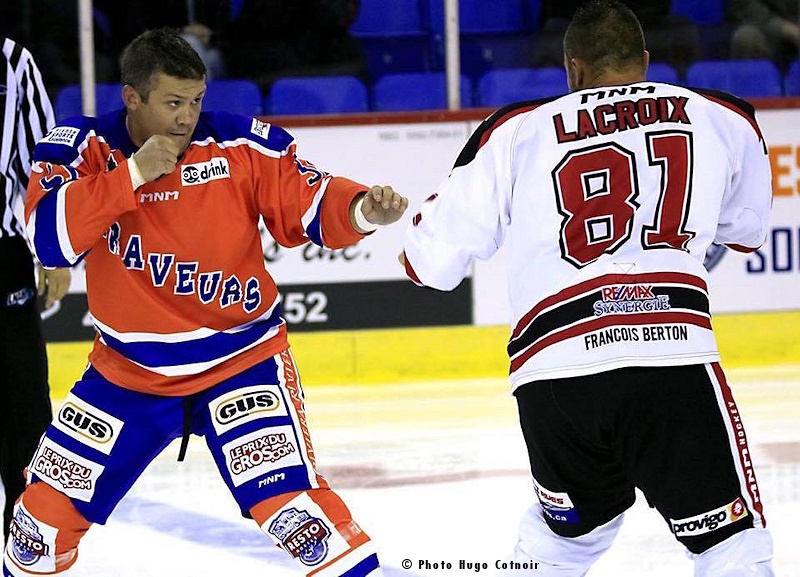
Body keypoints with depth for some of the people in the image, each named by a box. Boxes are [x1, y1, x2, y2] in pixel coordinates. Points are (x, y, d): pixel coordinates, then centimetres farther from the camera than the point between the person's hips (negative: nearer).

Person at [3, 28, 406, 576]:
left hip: (242, 360, -2)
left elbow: (310, 206, -7)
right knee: (48, 510, 7)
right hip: (126, 370, 2)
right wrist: (134, 173, -30)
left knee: (289, 504, -21)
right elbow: (50, 237, -25)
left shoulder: (241, 145, -12)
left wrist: (362, 210, -28)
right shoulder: (80, 147, -11)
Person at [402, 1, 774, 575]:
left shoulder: (517, 132, 15)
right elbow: (747, 230, 33)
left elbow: (434, 259, 17)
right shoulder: (723, 119, 15)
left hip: (551, 369, 3)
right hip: (672, 354, -3)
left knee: (570, 525, 28)